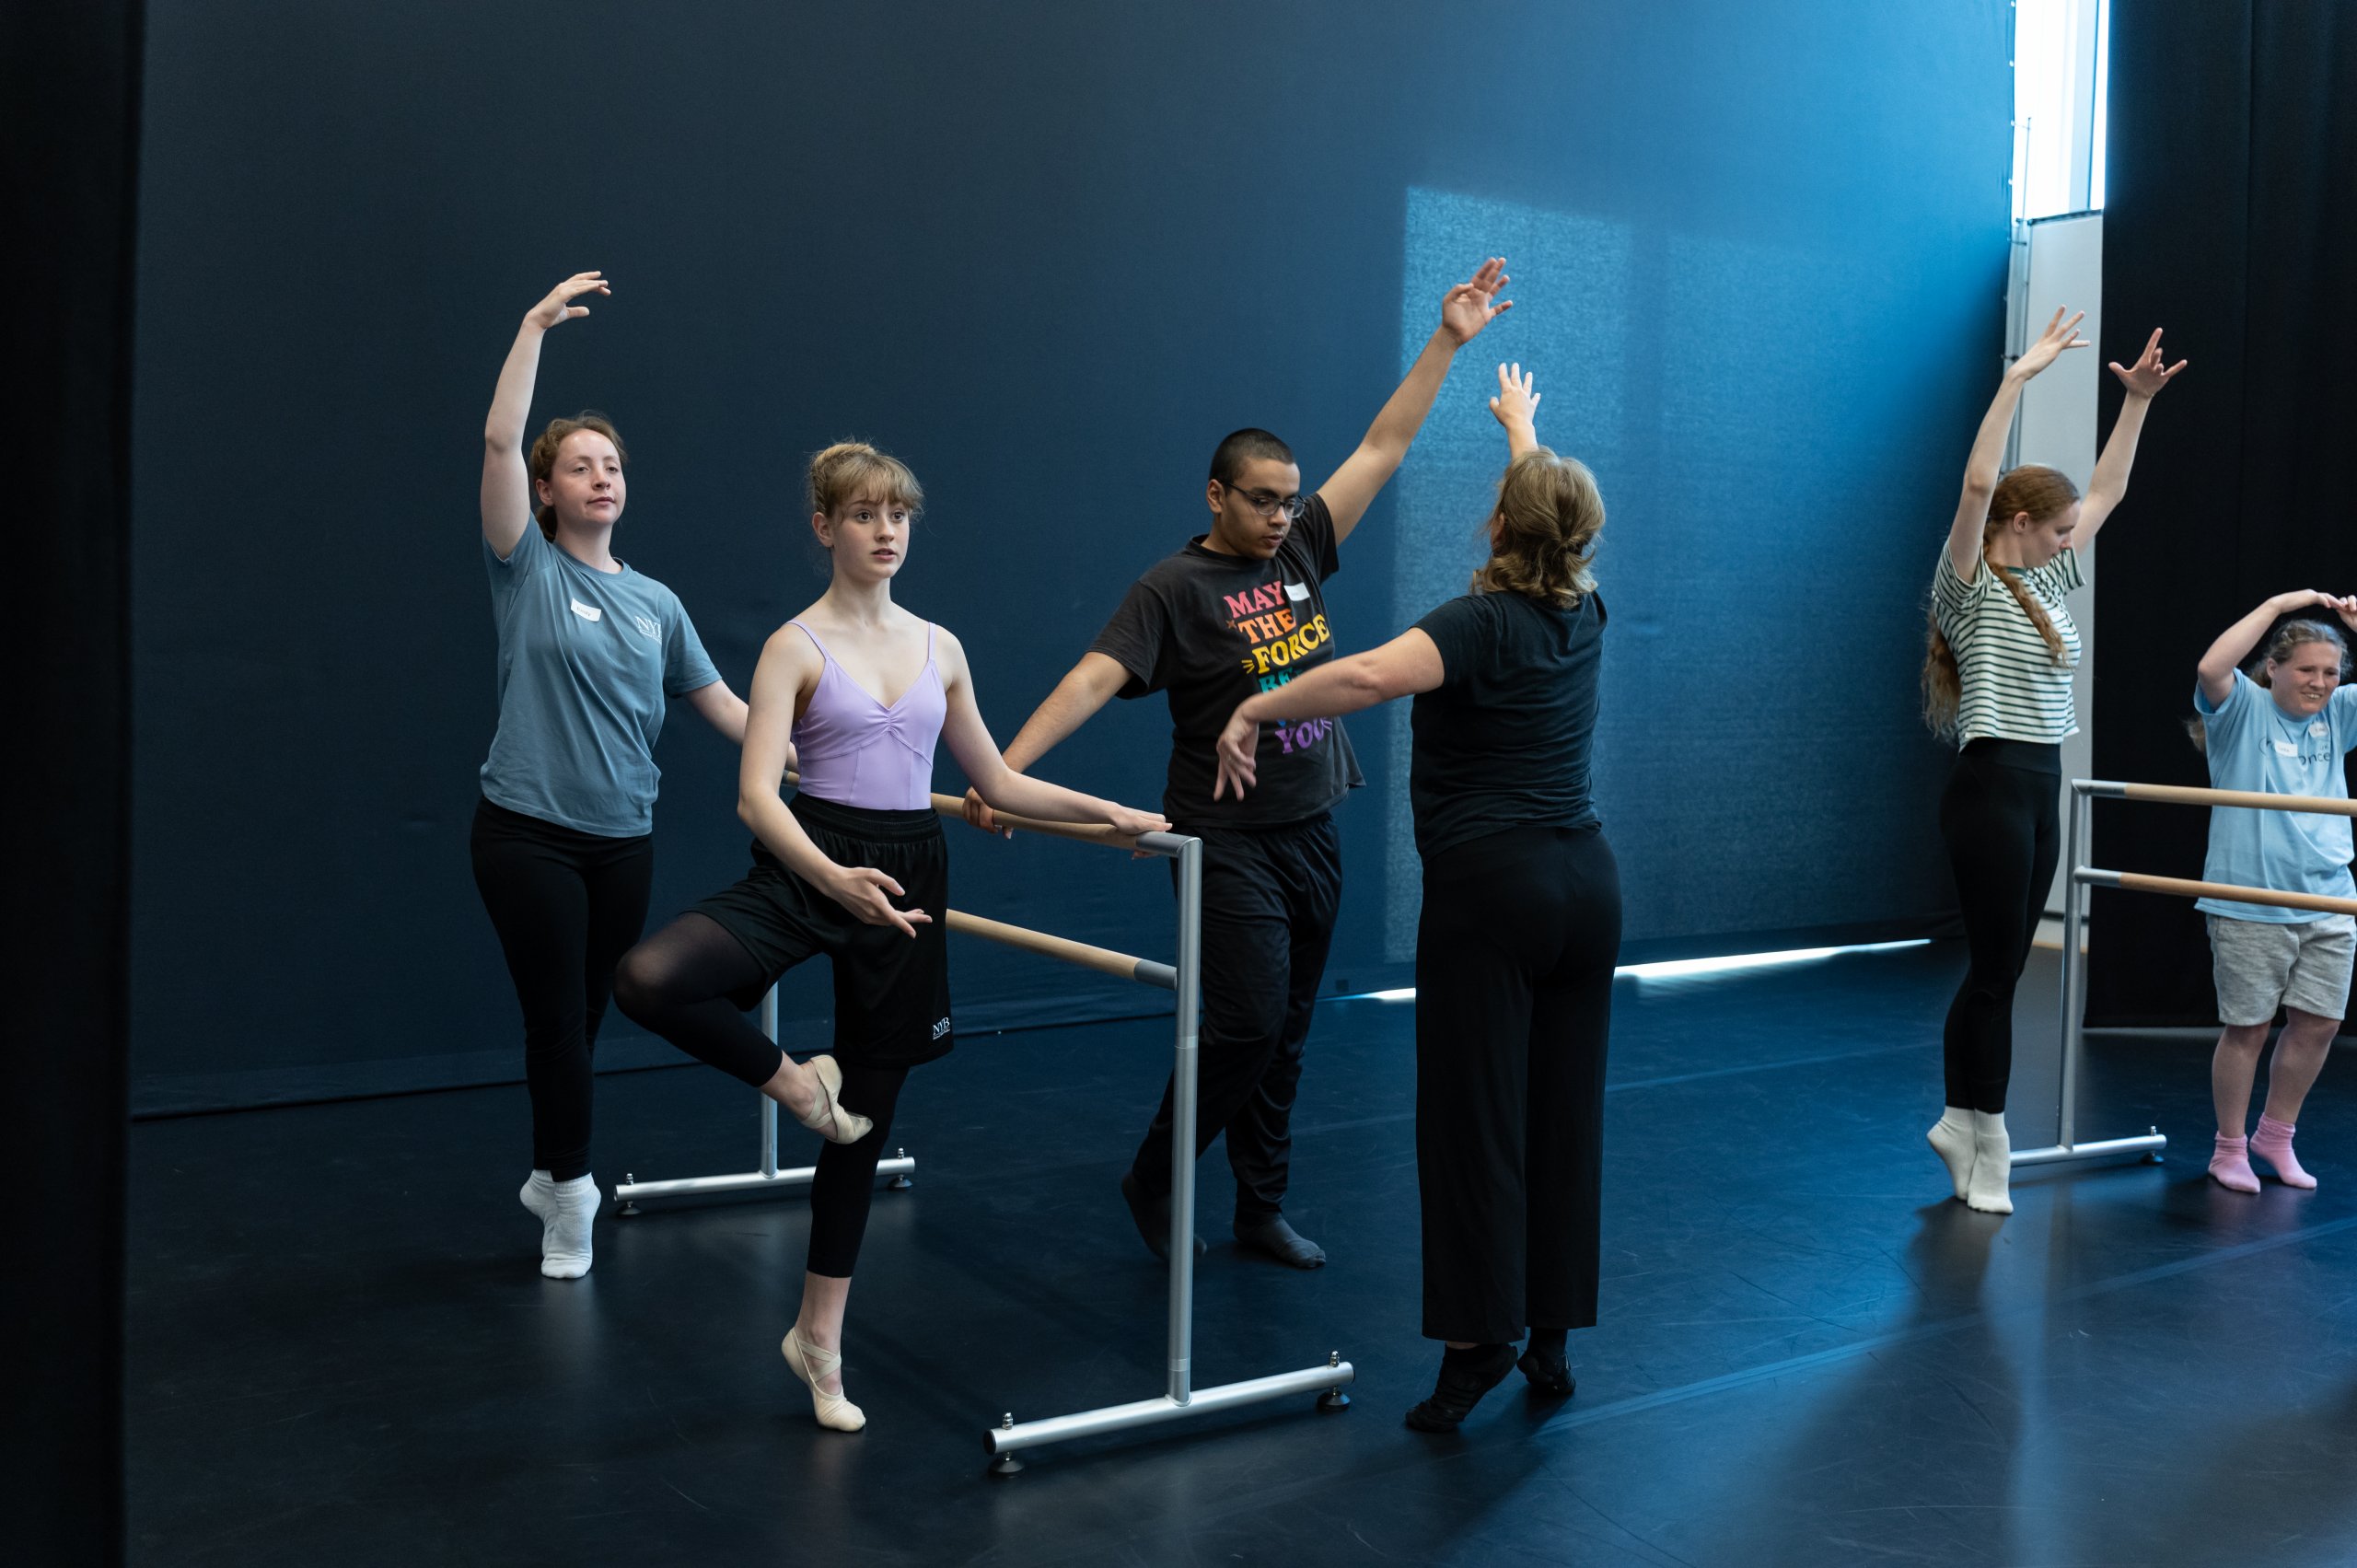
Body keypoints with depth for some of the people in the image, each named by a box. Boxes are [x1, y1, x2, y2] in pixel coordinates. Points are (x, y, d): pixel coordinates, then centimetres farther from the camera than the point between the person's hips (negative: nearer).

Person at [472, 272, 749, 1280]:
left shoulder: (655, 602, 11)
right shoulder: (529, 572, -1)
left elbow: (723, 705, 14)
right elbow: (500, 442, -13)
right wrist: (536, 325, -14)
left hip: (623, 837, 4)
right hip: (529, 831, -4)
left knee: (584, 1022, 13)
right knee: (557, 1018, -2)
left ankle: (550, 1176, 30)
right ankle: (572, 1196, 12)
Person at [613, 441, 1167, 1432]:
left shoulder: (939, 647, 11)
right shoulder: (797, 646, -4)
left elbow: (996, 783, 18)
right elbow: (757, 793, -16)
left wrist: (1112, 812, 11)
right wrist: (833, 878, -32)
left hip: (908, 878, 4)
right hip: (807, 869, -4)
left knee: (869, 1114, 10)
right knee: (647, 979, -31)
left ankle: (820, 1335, 26)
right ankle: (790, 1081, -2)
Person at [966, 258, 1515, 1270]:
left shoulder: (1301, 551, 8)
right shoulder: (1175, 588, -10)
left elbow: (1383, 447, 12)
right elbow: (1095, 676, -21)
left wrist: (1448, 341, 11)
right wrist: (1004, 768, -32)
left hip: (1312, 833, 6)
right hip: (1228, 840, -6)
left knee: (1286, 1033, 11)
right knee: (1247, 1024, -8)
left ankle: (1262, 1209, 22)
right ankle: (1152, 1180, 13)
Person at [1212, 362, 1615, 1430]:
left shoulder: (1484, 623, -13)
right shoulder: (1582, 613, 7)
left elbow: (1369, 674, -34)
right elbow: (1558, 512, 30)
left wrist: (1254, 710, -26)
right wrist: (1523, 427, 46)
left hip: (1490, 891, -7)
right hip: (1586, 884, 7)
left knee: (1475, 1122, -1)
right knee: (1566, 1113, 10)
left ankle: (1479, 1342, 1)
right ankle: (1552, 1338, 18)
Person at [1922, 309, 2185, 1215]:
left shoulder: (2046, 583, 14)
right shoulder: (1970, 587, -9)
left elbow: (2107, 493, 21)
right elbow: (1977, 485, -24)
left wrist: (2138, 401, 15)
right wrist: (2018, 378, -25)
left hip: (2041, 791, 9)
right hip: (1991, 788, -8)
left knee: (1998, 968, 12)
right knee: (1997, 971, -2)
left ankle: (1960, 1122, 21)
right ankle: (1988, 1144, 9)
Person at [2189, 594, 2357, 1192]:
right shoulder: (2243, 710, -5)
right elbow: (2212, 667, -24)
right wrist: (2277, 604, -17)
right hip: (2249, 905, -5)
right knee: (2247, 1027, 3)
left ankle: (2276, 1135, 28)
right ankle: (2229, 1147, 17)